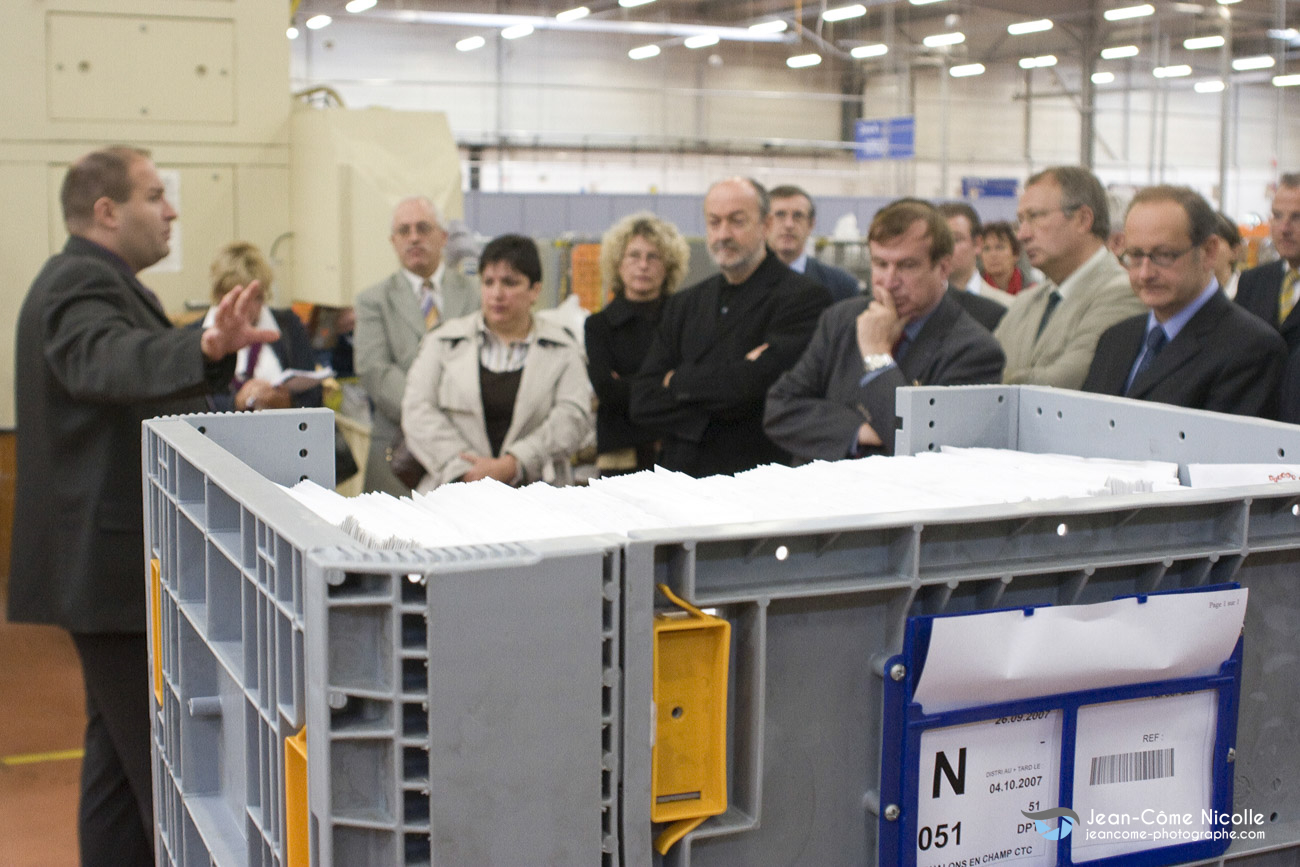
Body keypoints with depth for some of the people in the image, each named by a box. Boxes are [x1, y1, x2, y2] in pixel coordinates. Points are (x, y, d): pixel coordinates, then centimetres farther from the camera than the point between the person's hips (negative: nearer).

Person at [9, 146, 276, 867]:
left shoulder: (93, 281, 18)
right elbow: (109, 360, -39)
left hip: (114, 558, 12)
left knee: (121, 751, 17)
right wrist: (206, 352, -56)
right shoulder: (83, 283, -17)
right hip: (118, 563, -12)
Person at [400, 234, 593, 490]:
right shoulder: (443, 341, 16)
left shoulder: (563, 350, 14)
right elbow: (418, 411, 6)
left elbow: (574, 418, 1)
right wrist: (468, 473, -7)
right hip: (454, 494, 0)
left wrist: (510, 466, -12)